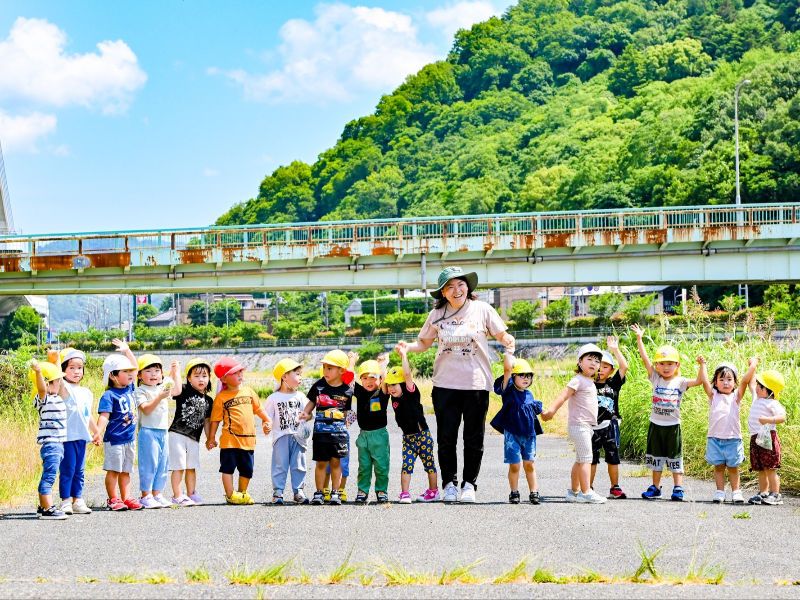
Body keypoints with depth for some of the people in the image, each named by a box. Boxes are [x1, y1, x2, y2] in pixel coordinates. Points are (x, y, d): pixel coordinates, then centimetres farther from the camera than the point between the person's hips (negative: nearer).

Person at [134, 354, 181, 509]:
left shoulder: (163, 387, 14)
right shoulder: (140, 391, -8)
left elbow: (177, 391, 23)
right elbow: (146, 409, -18)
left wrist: (175, 373, 23)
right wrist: (159, 397, -27)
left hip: (163, 431, 7)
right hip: (148, 431, -7)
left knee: (163, 464, 9)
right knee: (149, 463, -8)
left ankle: (157, 494, 17)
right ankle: (145, 496, -3)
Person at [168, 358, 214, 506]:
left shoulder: (208, 400, 12)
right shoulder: (185, 391, -5)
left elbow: (206, 421, 18)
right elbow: (176, 391, -29)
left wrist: (209, 438, 14)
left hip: (194, 438, 6)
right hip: (177, 434, -6)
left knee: (192, 467, 13)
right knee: (179, 466, -5)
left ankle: (191, 494, 23)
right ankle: (177, 496, 0)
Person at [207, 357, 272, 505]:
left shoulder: (248, 392, 9)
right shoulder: (221, 397, -5)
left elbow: (258, 409, 21)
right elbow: (215, 419, -2)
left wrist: (267, 421, 16)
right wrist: (211, 438, -2)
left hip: (248, 439, 5)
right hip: (230, 439, -5)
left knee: (246, 469, 11)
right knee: (228, 468, 0)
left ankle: (242, 493, 25)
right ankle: (230, 495, 8)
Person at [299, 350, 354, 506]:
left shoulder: (347, 390, 0)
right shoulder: (319, 386, 0)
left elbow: (346, 411, 8)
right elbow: (312, 402, 12)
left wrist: (344, 425, 0)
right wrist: (305, 413, -4)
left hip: (339, 431, 0)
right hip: (321, 430, 0)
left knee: (336, 462, 5)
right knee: (321, 462, 4)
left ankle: (335, 493, 11)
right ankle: (319, 493, 11)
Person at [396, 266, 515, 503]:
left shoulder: (482, 309, 1)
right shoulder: (437, 314, 5)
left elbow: (501, 334, 5)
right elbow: (424, 342, 11)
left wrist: (508, 341, -17)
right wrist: (407, 347, -8)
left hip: (477, 383, -1)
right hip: (445, 384, 1)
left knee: (474, 438, 4)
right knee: (446, 437, 3)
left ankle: (469, 483, 14)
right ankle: (449, 483, 13)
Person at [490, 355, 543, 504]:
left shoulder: (529, 395, 9)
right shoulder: (509, 390, -7)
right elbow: (508, 368, -17)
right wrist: (508, 356, -6)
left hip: (529, 434, 4)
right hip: (512, 434, -4)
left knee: (529, 464, 6)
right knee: (514, 465, 0)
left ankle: (534, 492, 11)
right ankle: (514, 492, 12)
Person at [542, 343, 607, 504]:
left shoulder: (590, 382, 16)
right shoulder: (578, 380, -12)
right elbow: (563, 396, -21)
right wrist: (551, 410, -33)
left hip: (587, 426, 10)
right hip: (579, 425, -10)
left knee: (580, 460, 14)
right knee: (586, 459, -11)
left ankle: (574, 492, 20)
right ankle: (586, 492, -11)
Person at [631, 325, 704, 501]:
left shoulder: (680, 382, -2)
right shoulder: (656, 379, -1)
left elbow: (698, 381, -13)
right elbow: (645, 358, -6)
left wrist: (701, 366, -24)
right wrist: (639, 338, -10)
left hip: (673, 425, -2)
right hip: (656, 425, 2)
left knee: (675, 458, 2)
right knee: (656, 457, 10)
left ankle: (678, 488, 7)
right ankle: (655, 487, 19)